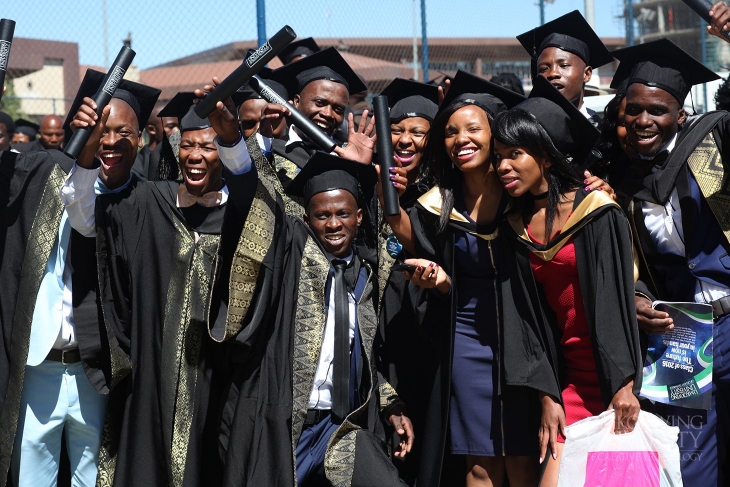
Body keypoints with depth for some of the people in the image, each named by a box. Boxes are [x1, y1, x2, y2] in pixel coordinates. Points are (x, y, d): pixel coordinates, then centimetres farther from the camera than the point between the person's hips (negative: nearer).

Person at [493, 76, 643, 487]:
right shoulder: (517, 228, 7)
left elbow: (619, 299, -13)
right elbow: (525, 317, 5)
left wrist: (625, 384, -18)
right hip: (569, 372, 4)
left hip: (611, 371, -4)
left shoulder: (598, 213, -8)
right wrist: (547, 396, -2)